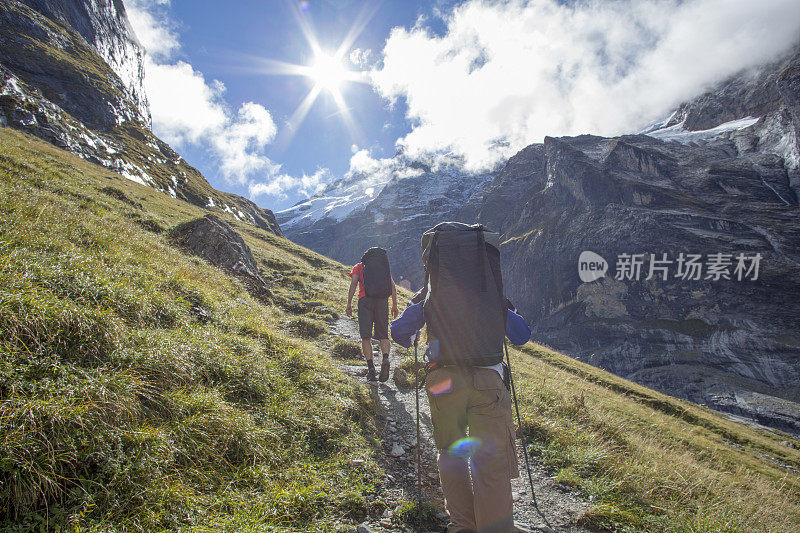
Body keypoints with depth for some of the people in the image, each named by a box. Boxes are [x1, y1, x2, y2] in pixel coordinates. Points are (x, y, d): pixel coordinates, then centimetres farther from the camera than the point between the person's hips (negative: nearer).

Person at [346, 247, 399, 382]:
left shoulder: (358, 267, 19)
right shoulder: (385, 267, 26)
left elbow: (353, 283, 2)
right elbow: (393, 286, 12)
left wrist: (349, 304, -1)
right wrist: (395, 305, 9)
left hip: (365, 300, -2)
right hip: (382, 300, 2)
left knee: (366, 336, 0)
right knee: (383, 335, 9)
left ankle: (370, 366, -10)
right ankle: (385, 358, -16)